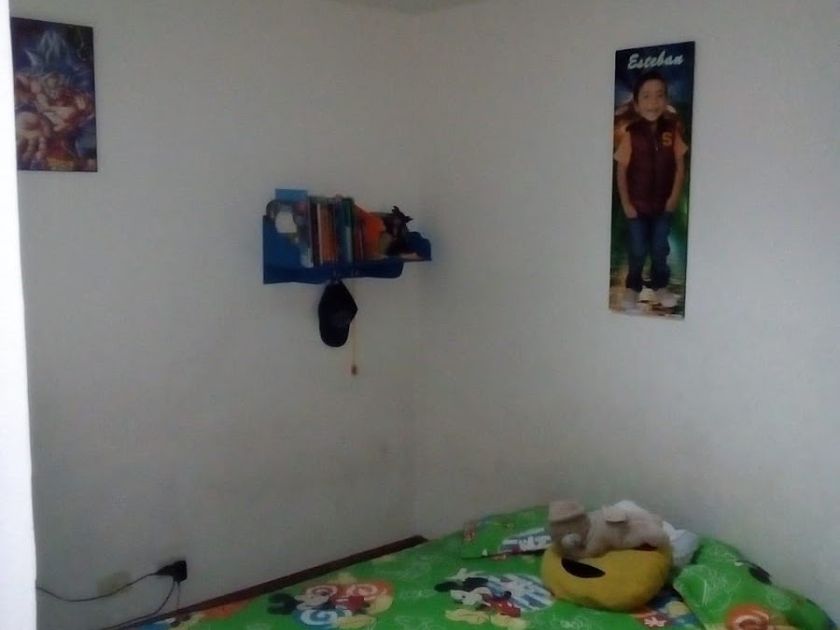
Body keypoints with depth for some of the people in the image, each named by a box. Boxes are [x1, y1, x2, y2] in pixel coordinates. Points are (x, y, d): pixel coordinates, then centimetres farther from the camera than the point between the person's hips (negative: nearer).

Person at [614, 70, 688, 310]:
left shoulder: (672, 131, -7)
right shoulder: (631, 134, -14)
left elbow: (680, 166, 0)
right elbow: (621, 170, -8)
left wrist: (674, 197, -4)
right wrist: (626, 203, -8)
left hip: (663, 204, 2)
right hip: (637, 204, -2)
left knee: (660, 249, 11)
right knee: (637, 251, 7)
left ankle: (660, 286, 30)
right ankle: (632, 288, 25)